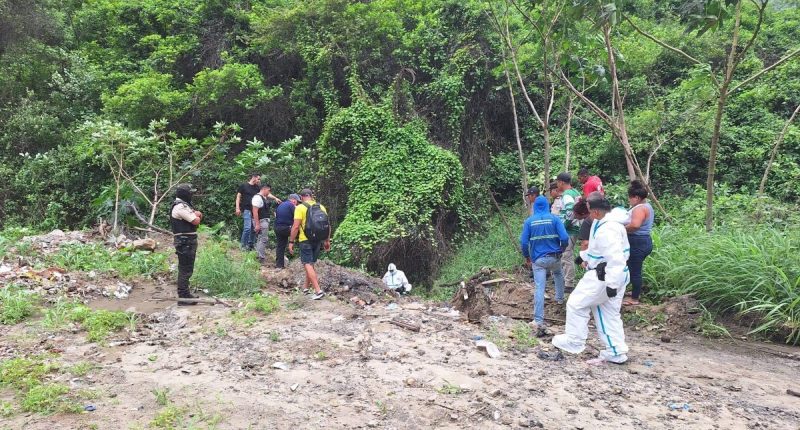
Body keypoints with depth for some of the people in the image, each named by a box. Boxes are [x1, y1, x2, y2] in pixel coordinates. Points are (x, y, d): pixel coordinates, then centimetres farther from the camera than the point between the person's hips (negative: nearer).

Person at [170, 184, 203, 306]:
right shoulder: (180, 207, -18)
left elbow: (198, 216, 16)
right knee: (185, 270, -7)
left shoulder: (184, 205, 16)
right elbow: (196, 221, -19)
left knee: (187, 269, 17)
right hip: (185, 242, -11)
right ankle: (183, 298, -4)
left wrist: (196, 214, -6)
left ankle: (185, 294, 27)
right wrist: (196, 216, 3)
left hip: (188, 241, 11)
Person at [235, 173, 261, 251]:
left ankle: (251, 245, 14)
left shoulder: (258, 188, 15)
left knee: (254, 228, 5)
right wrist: (237, 208, -7)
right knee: (247, 228, -14)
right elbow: (238, 197, 2)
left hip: (255, 210, 5)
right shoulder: (243, 186, 2)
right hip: (246, 210, -5)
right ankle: (243, 245, -1)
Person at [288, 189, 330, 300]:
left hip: (305, 240, -5)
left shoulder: (300, 208, -9)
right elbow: (328, 225, 8)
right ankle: (307, 287, 29)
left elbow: (296, 226, -15)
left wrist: (291, 242, -8)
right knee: (310, 263, 19)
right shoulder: (321, 207, 6)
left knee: (308, 265, -5)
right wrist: (327, 241, 17)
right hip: (318, 240, 5)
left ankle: (318, 291, -15)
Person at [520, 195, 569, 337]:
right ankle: (560, 298, 46)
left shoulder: (529, 221, -1)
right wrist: (561, 250, 10)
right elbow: (564, 238, -10)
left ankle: (539, 322, -15)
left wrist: (527, 257, 9)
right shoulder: (554, 218, -2)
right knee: (558, 274, 36)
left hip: (538, 259, -1)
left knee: (539, 289, -7)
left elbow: (523, 242, -6)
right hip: (554, 257, 1)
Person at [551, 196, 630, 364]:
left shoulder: (606, 229, -24)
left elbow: (615, 259, -30)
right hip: (613, 277, 10)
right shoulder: (610, 223, 10)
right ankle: (616, 352, 22)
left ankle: (574, 342, 11)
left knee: (576, 303, 1)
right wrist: (586, 256, 32)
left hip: (604, 278, -10)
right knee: (609, 314, 16)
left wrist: (612, 284, -30)